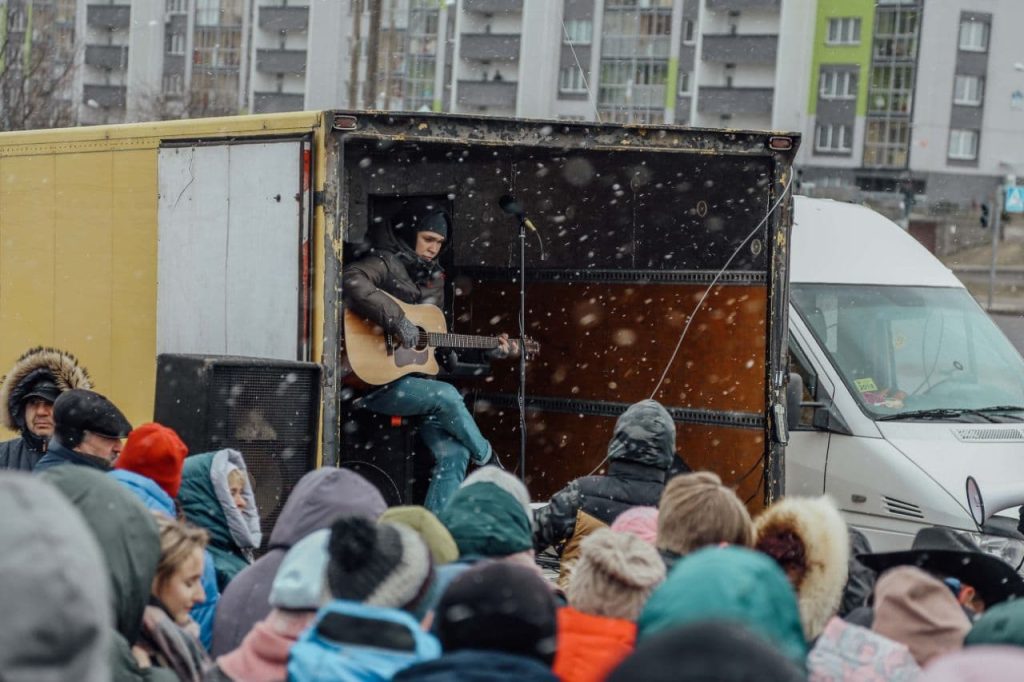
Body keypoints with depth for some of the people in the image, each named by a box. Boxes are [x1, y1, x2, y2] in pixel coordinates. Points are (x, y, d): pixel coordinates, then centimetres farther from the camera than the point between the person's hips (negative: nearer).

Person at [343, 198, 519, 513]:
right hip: (377, 382, -8)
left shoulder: (433, 279, 19)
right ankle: (491, 467, -3)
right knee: (447, 397, -26)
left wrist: (488, 352, 15)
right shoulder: (386, 263, -6)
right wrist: (397, 320, -30)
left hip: (416, 380, 8)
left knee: (453, 453, -9)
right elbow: (352, 281, -30)